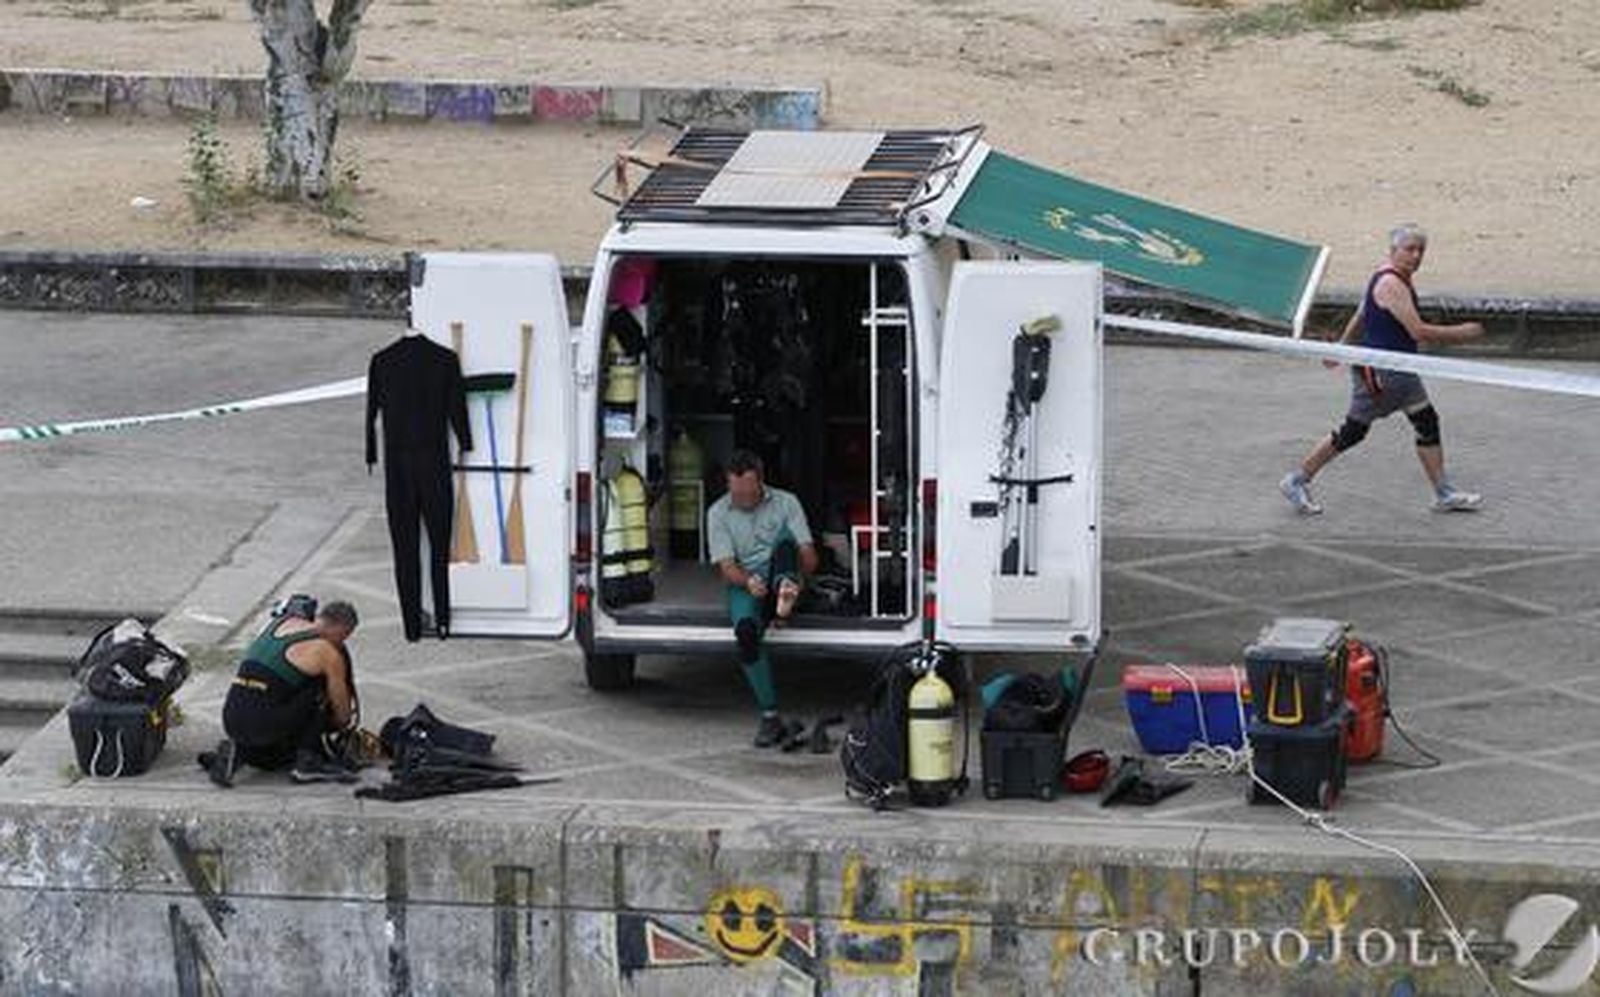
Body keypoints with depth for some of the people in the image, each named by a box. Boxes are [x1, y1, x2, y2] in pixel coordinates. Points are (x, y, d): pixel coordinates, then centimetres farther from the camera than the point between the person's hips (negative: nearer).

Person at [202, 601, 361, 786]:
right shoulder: (327, 653, -4)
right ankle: (308, 762, 2)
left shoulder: (282, 623, 16)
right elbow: (342, 712, 7)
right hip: (261, 723, -8)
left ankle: (238, 753, 9)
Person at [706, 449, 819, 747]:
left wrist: (797, 576, -21)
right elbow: (726, 566, -4)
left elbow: (809, 556, 0)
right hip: (745, 583, 0)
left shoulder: (785, 503, 6)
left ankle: (786, 592, -62)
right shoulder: (719, 513, 6)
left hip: (778, 576, 0)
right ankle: (770, 716, -29)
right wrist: (747, 581, -25)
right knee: (746, 630, -33)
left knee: (785, 536, -29)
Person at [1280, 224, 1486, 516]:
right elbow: (1419, 332, -27)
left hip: (1398, 370, 10)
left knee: (1427, 422, 6)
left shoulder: (1397, 280, 10)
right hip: (1378, 371, -10)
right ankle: (1297, 481, 12)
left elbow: (1360, 315, 22)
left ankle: (1444, 494, 9)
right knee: (1352, 432, 0)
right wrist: (1460, 333, -17)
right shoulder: (1391, 284, -22)